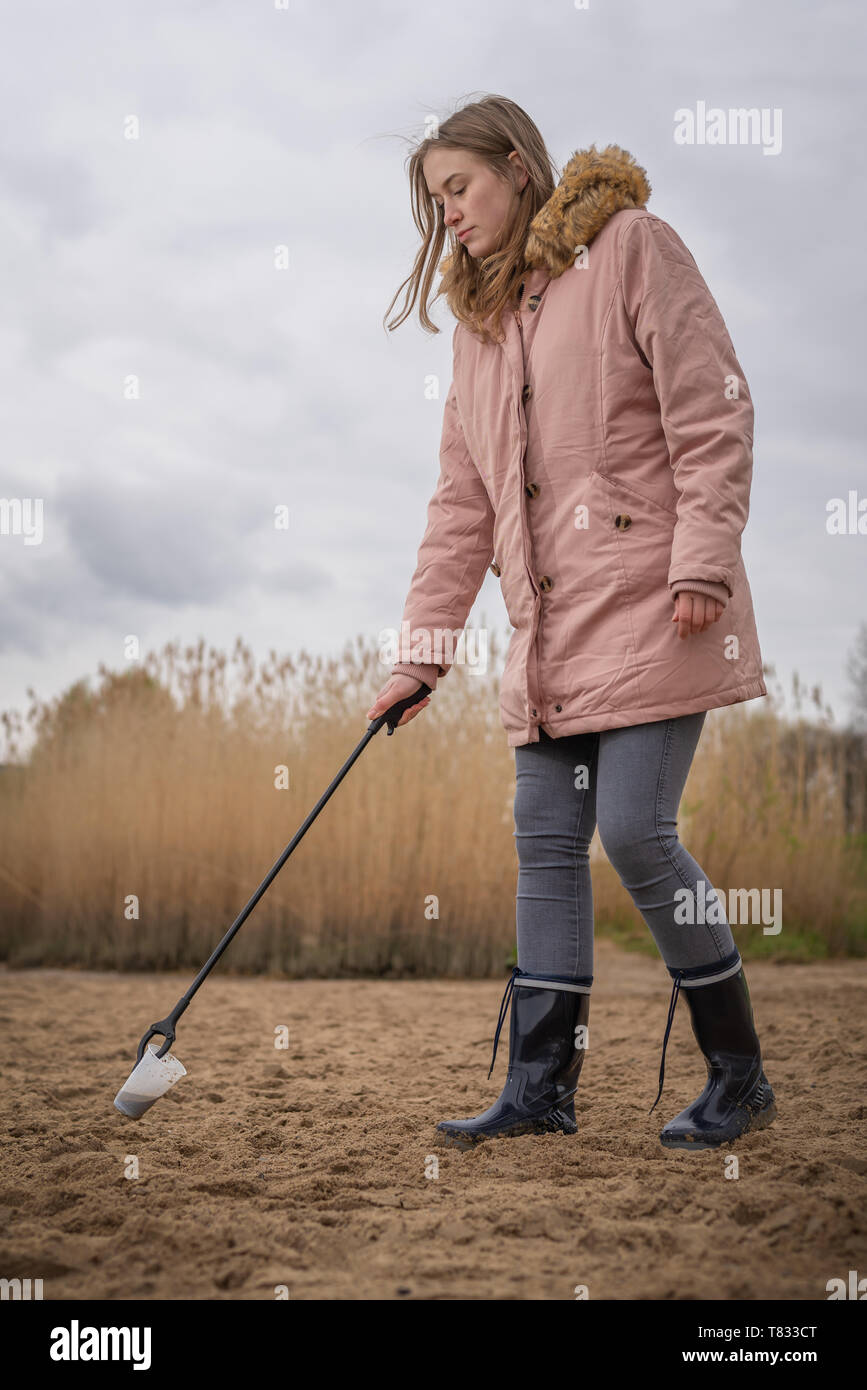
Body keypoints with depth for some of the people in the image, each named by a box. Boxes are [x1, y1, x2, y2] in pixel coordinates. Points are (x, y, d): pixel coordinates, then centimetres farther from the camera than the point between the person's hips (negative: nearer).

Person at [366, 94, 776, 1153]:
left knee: (636, 831, -10)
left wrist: (702, 562, -16)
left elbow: (711, 412, -7)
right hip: (549, 629, 7)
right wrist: (421, 650, 12)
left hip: (650, 607, -7)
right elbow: (463, 501, 17)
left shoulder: (630, 245, 0)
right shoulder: (478, 320, 19)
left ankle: (739, 1076, 6)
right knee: (546, 843, 4)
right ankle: (541, 1088, 12)